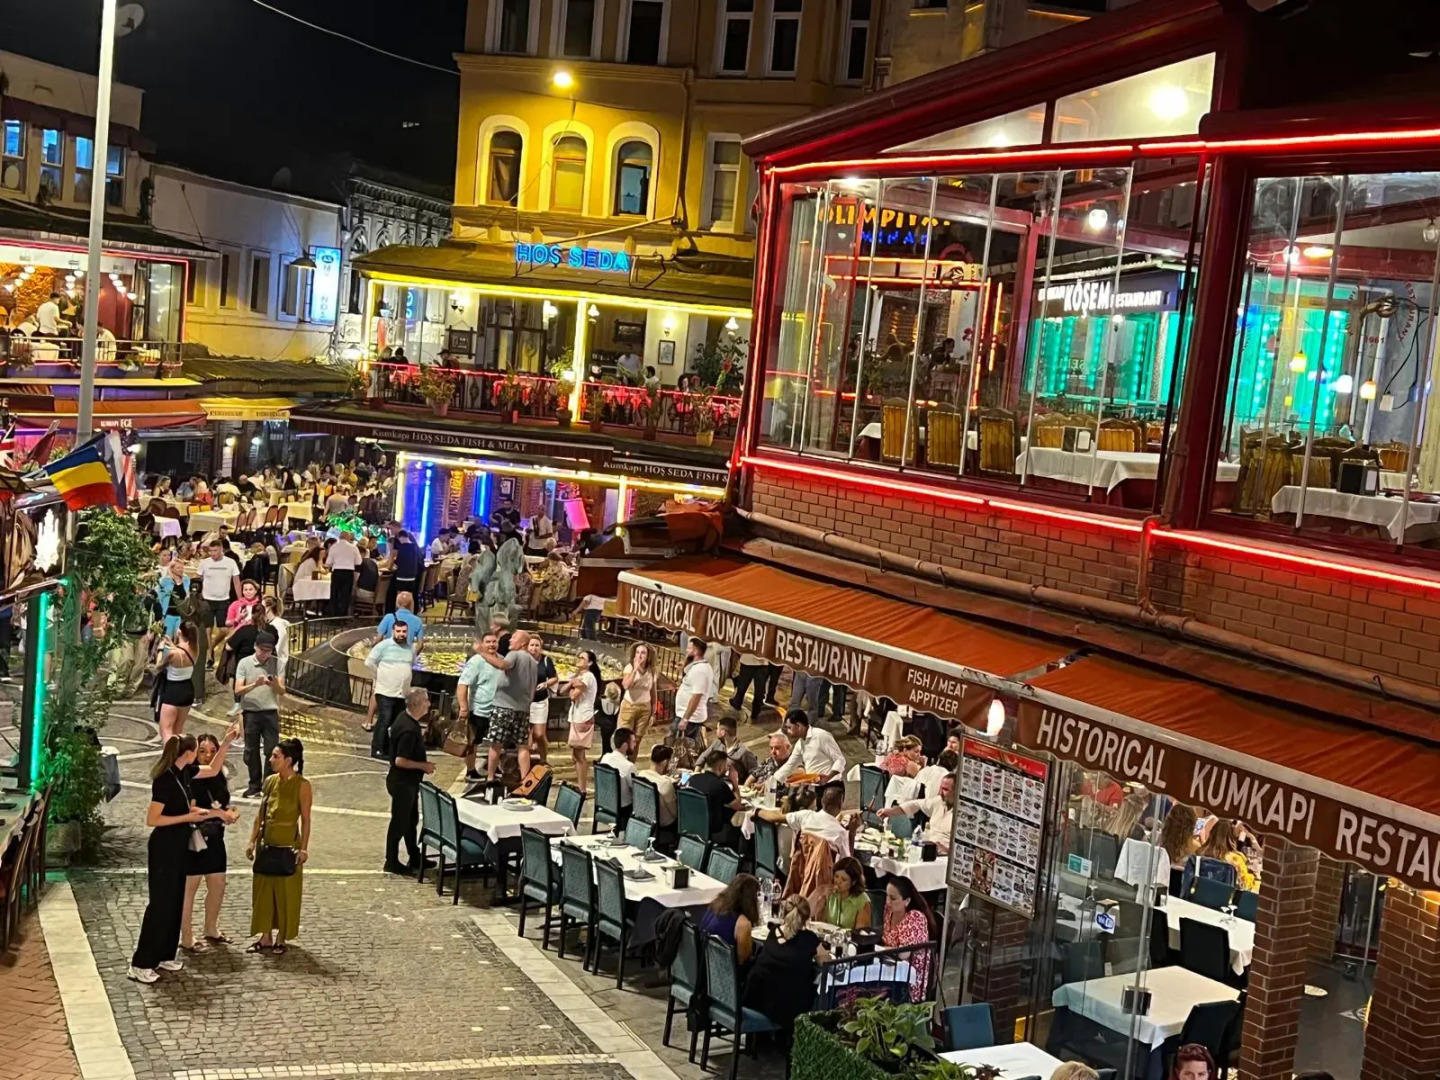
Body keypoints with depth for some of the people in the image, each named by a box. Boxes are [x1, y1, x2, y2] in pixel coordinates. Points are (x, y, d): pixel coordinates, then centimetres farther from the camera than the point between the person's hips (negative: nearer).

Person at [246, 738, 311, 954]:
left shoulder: (302, 785, -12)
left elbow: (305, 819, -10)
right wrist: (252, 841, 8)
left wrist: (304, 848, -14)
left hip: (288, 846, -6)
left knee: (286, 892, 4)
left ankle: (281, 938, 17)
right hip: (267, 844, 6)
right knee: (263, 890, 10)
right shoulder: (270, 781, 5)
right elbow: (261, 814, 11)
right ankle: (266, 936, 21)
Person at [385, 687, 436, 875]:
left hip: (408, 781, 10)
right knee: (400, 821, 3)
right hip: (402, 782, -10)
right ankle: (392, 862, 16)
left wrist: (422, 737, 7)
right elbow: (400, 761, -30)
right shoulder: (408, 730, -29)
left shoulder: (405, 718, 1)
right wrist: (424, 766, -20)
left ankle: (414, 857, 33)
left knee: (411, 819, 20)